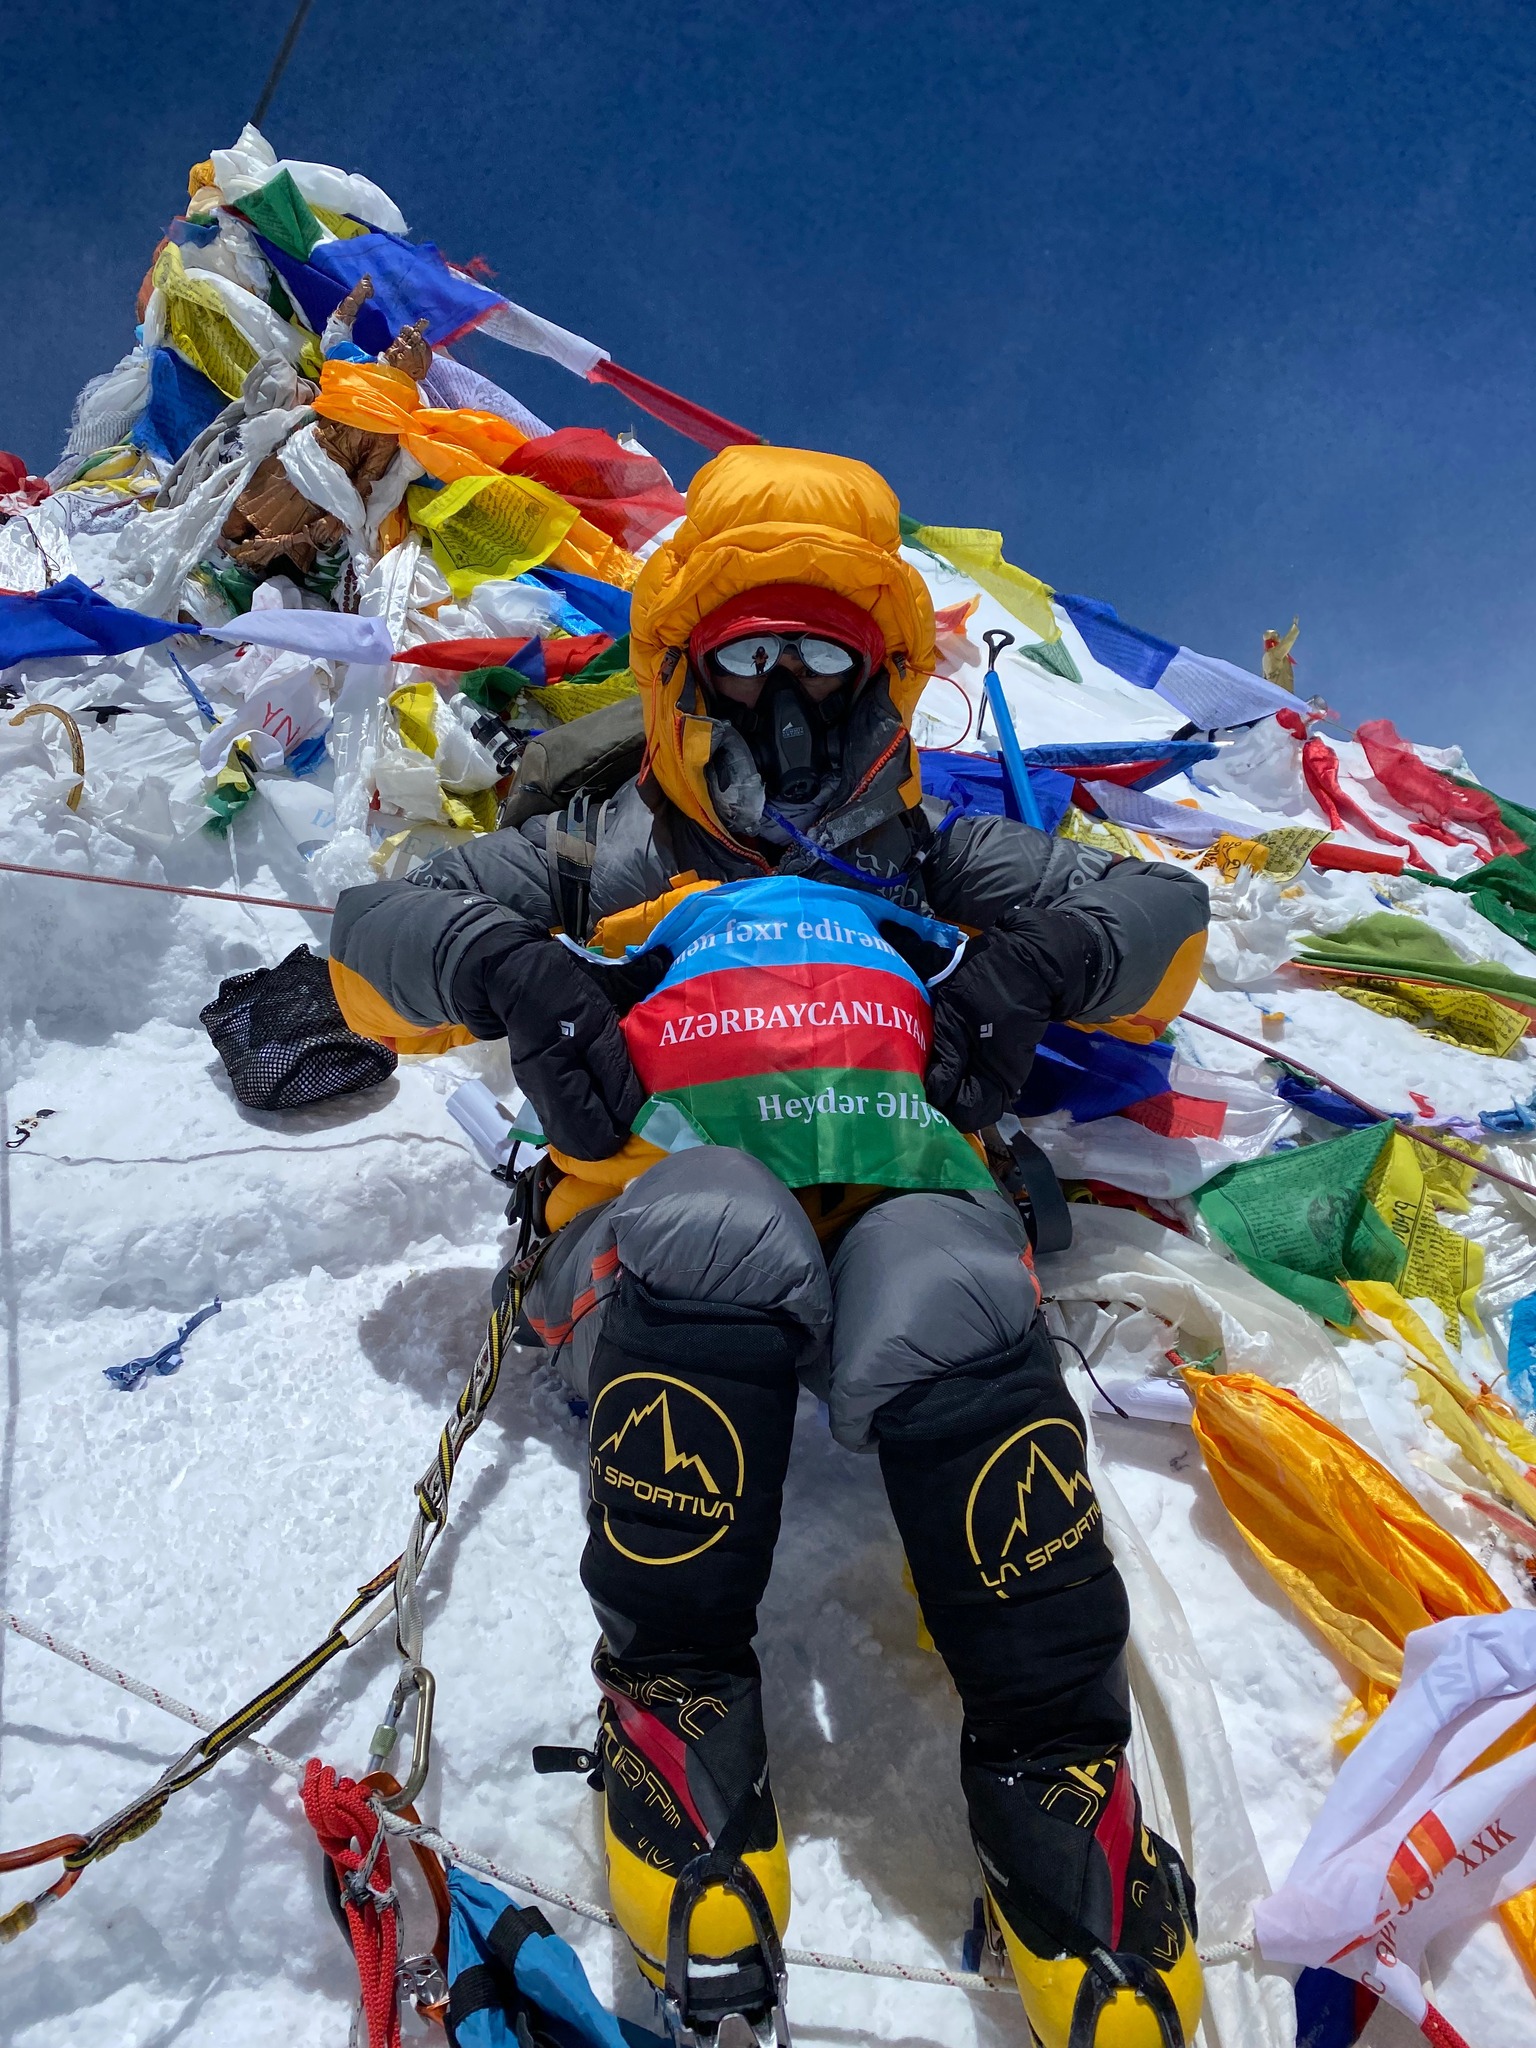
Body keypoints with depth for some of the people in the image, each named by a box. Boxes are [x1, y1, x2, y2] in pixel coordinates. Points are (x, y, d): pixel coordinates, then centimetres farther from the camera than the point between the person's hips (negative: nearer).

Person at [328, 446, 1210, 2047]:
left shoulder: (936, 859, 27)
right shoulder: (613, 852, 24)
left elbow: (1162, 919, 23)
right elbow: (373, 936, 17)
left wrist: (1037, 959, 0)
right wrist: (513, 969, -6)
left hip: (897, 1209, 1)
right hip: (655, 1241, 0)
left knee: (944, 1284, -35)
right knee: (720, 1218, -37)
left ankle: (1053, 1768, -27)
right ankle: (676, 1702, -26)